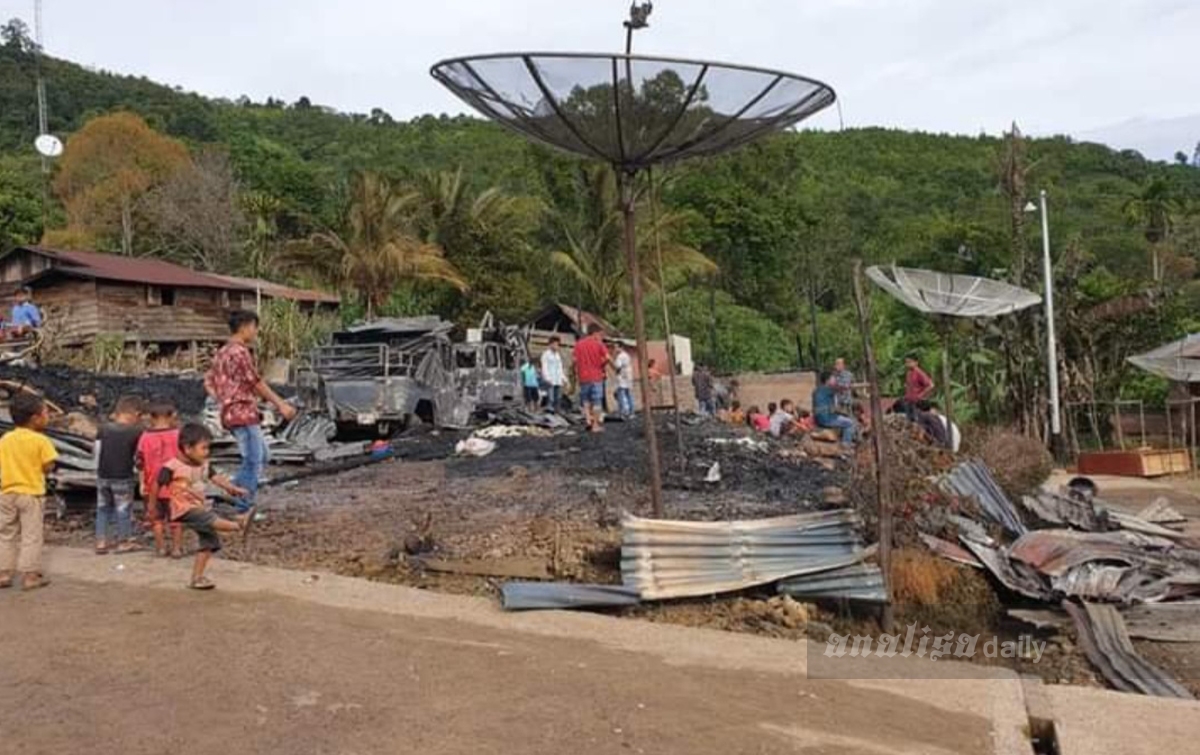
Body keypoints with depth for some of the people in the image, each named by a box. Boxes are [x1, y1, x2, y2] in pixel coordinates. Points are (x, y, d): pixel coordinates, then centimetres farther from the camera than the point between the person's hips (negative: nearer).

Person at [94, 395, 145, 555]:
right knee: (123, 509, 7)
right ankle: (124, 541, 14)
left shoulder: (104, 429, 0)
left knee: (103, 507, 15)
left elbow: (97, 451, 4)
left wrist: (98, 470, 17)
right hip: (123, 477, -4)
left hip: (103, 476, 4)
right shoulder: (136, 432, -11)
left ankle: (101, 541, 17)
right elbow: (138, 456, -6)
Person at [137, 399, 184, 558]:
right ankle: (176, 548, 11)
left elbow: (141, 463, 0)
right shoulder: (177, 434, -11)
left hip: (153, 487, 1)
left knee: (156, 519, 15)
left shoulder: (145, 437, -7)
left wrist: (142, 484, 12)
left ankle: (161, 548, 19)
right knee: (176, 519, 10)